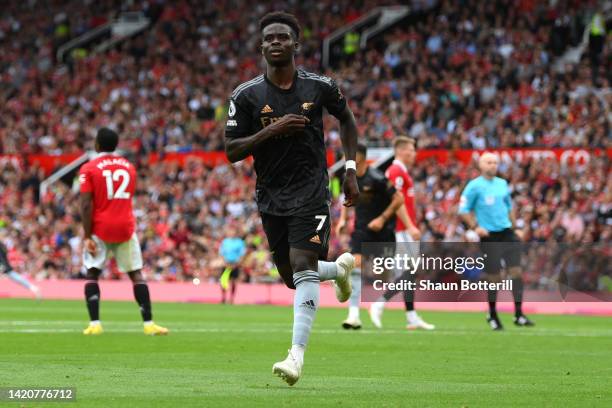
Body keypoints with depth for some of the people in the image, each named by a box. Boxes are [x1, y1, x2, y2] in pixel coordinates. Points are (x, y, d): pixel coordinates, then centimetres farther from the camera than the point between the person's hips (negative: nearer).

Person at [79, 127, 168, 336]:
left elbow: (86, 205, -11)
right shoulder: (129, 167, 9)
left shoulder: (89, 169, -5)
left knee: (92, 274, 5)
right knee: (136, 274, 6)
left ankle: (94, 324, -7)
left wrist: (87, 236, -11)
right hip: (126, 227, 3)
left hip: (101, 228, -3)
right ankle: (148, 323, 1)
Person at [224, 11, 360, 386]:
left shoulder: (320, 87, -4)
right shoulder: (247, 96, -5)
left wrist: (351, 170, 9)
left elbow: (347, 119, 15)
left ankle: (297, 355, -23)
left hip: (311, 190, -3)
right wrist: (271, 130, -21)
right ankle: (340, 268, 45)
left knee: (302, 265, -19)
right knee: (292, 278, 11)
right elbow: (232, 151, -7)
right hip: (271, 196, 3)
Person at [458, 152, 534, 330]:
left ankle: (518, 314, -1)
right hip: (489, 236, -5)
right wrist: (476, 227, -13)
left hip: (507, 233, 5)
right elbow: (464, 210, -2)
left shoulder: (502, 184, 14)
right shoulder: (474, 186, -4)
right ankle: (492, 315, 18)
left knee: (516, 271, -5)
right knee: (493, 277, -1)